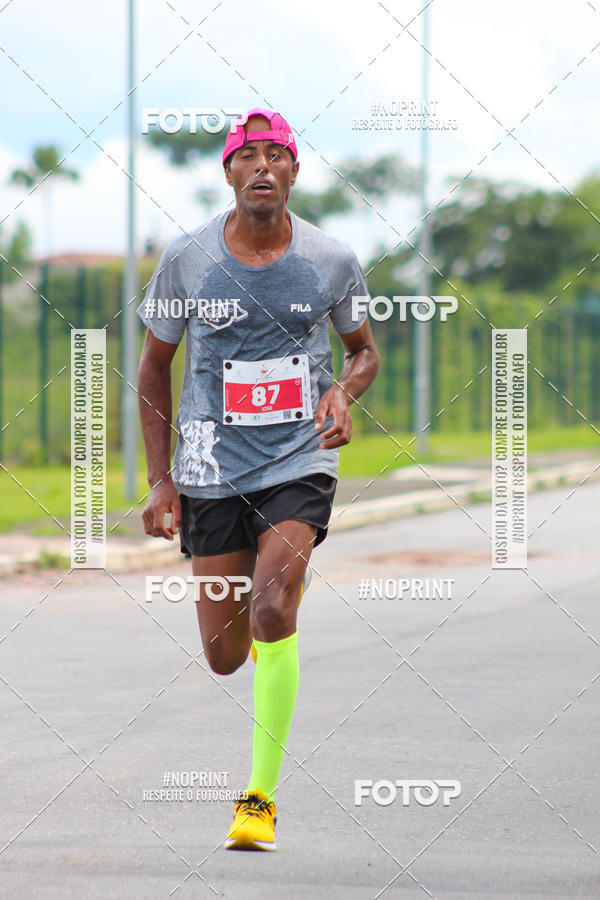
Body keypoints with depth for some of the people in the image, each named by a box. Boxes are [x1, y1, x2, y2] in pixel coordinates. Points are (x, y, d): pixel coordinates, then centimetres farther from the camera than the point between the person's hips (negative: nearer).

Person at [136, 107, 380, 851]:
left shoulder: (332, 261, -3)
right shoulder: (186, 260, -5)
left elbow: (364, 350, 14)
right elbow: (155, 364, 7)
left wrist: (343, 392, -10)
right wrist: (159, 479, 1)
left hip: (300, 462, -1)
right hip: (211, 472, 1)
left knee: (272, 612, -22)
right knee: (225, 656, 4)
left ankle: (262, 796, -11)